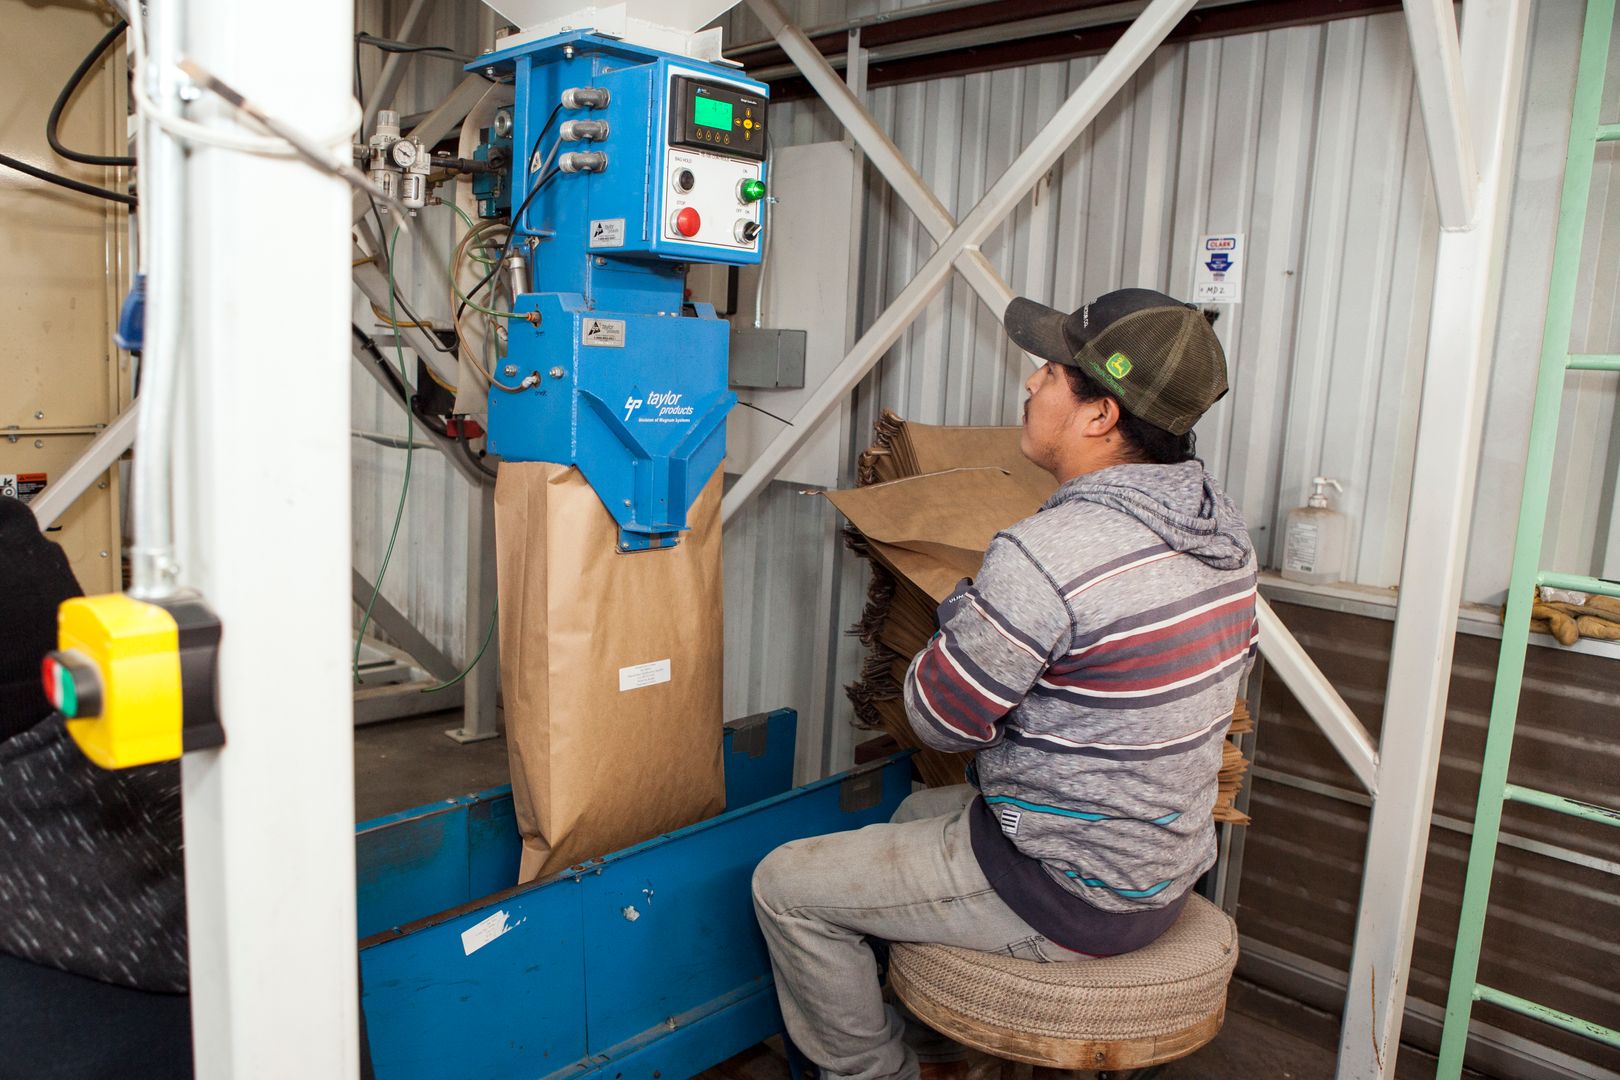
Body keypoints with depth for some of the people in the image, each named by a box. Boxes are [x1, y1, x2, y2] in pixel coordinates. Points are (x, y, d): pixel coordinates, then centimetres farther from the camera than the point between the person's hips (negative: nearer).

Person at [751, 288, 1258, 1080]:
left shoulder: (1048, 554, -31)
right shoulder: (1221, 527, -2)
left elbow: (940, 719, -18)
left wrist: (960, 609, -2)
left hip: (1068, 895, -9)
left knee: (787, 885, 1)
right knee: (918, 812, 30)